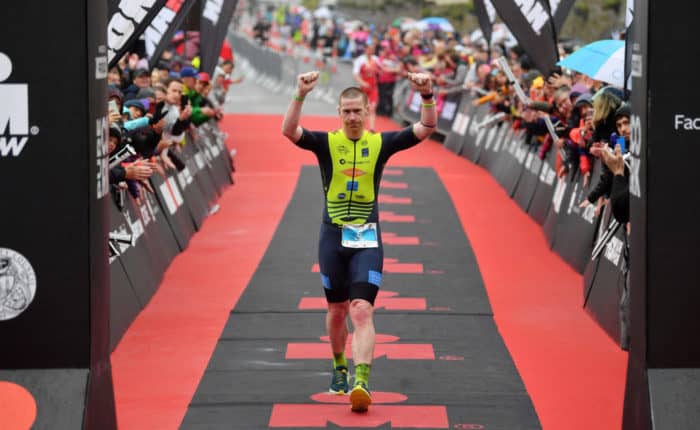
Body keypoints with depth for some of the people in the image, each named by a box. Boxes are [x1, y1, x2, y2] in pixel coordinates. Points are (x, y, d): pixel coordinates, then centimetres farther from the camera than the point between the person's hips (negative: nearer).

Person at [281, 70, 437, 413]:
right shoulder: (326, 143, -2)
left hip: (367, 238, -1)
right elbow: (289, 131, -18)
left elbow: (427, 127, -7)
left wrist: (427, 95, -25)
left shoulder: (380, 143, 0)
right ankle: (339, 368, 38)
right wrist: (300, 96, -34)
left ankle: (361, 382, -24)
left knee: (362, 311, -14)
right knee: (337, 310, 15)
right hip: (333, 236, 1)